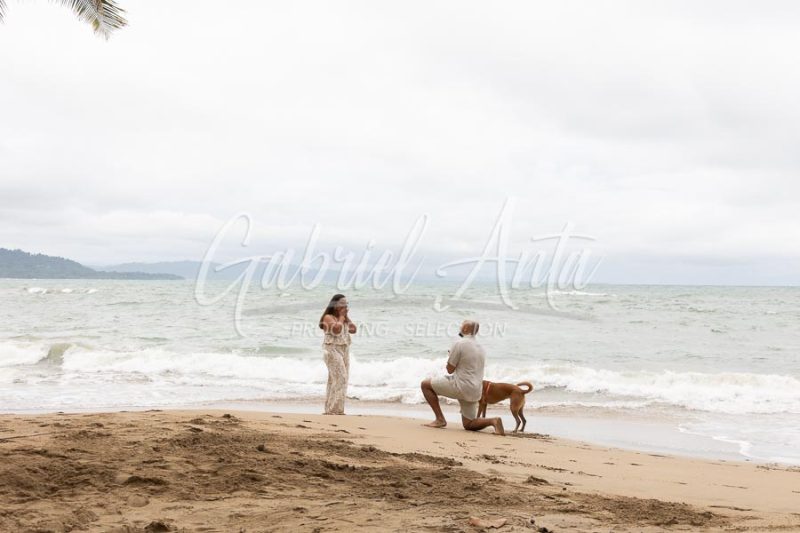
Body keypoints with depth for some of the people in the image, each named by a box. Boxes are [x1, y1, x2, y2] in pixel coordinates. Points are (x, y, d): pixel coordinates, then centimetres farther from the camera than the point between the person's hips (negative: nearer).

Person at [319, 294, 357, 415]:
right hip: (333, 349, -9)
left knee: (339, 379, 9)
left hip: (344, 350, 9)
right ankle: (333, 408, -14)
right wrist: (341, 317, -9)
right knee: (339, 378, -16)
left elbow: (353, 329, 11)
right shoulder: (328, 317, -7)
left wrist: (346, 317, 5)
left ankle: (334, 409, 13)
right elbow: (336, 329, -22)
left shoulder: (343, 318, 18)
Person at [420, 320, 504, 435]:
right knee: (468, 424, 18)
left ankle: (440, 419, 2)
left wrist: (451, 356, 11)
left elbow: (450, 369, -7)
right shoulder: (480, 348, 15)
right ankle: (493, 421, -9)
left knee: (425, 385, 6)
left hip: (461, 387, -8)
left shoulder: (460, 343, -11)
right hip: (475, 392, 8)